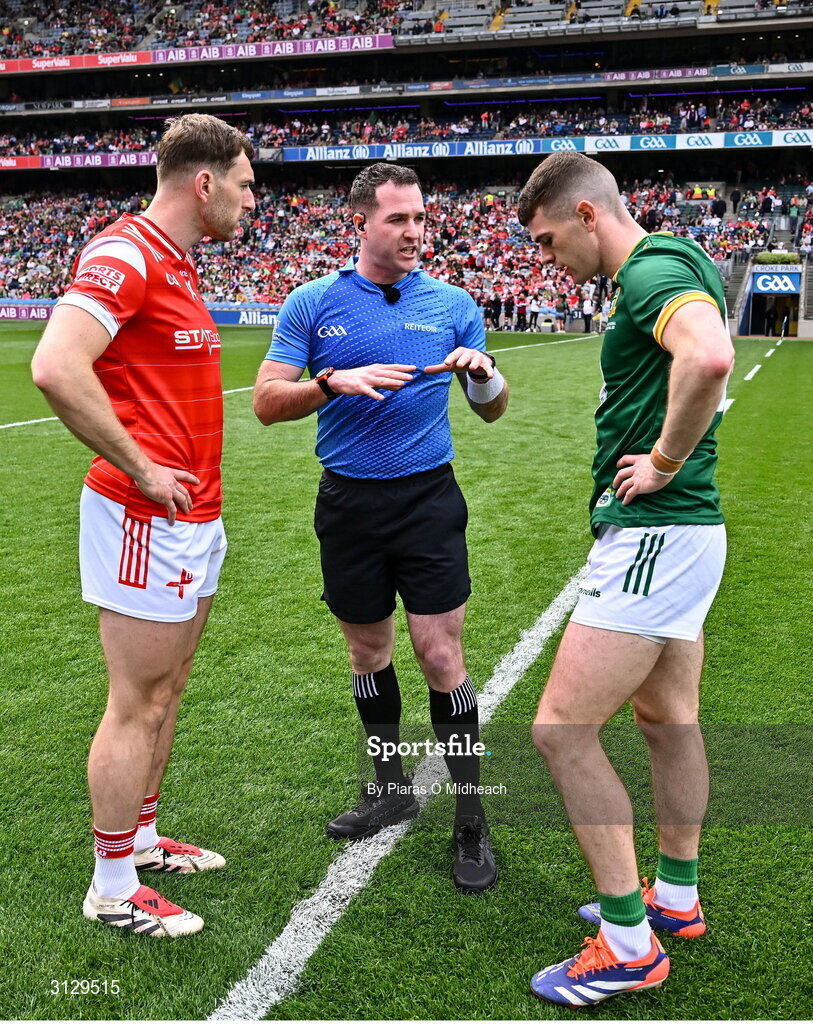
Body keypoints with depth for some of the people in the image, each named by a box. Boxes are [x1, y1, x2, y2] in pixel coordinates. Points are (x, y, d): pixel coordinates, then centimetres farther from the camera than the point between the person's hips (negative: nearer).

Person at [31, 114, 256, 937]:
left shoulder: (175, 264, 16)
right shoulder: (125, 253, -15)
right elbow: (56, 368, -28)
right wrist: (139, 469, -21)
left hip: (195, 515, 10)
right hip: (149, 522, -10)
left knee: (164, 692, 19)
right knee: (138, 706, 1)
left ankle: (142, 838, 36)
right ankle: (113, 889, 17)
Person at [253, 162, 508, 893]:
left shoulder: (452, 304, 3)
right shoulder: (313, 304, 1)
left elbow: (492, 411, 8)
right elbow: (267, 401, -5)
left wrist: (484, 373, -15)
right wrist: (336, 381, -22)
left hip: (428, 499, -1)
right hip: (348, 504, 2)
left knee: (441, 655, -4)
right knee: (368, 651, 13)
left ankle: (472, 821, 10)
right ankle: (390, 788, 33)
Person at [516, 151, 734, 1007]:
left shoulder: (652, 270, -16)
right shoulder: (666, 267, 15)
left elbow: (709, 358, -37)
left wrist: (665, 463, -23)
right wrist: (664, 460, 12)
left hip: (654, 536, -11)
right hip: (674, 533, 11)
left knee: (561, 729, -7)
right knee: (667, 717, 20)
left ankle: (628, 942, 6)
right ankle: (674, 897, 37)